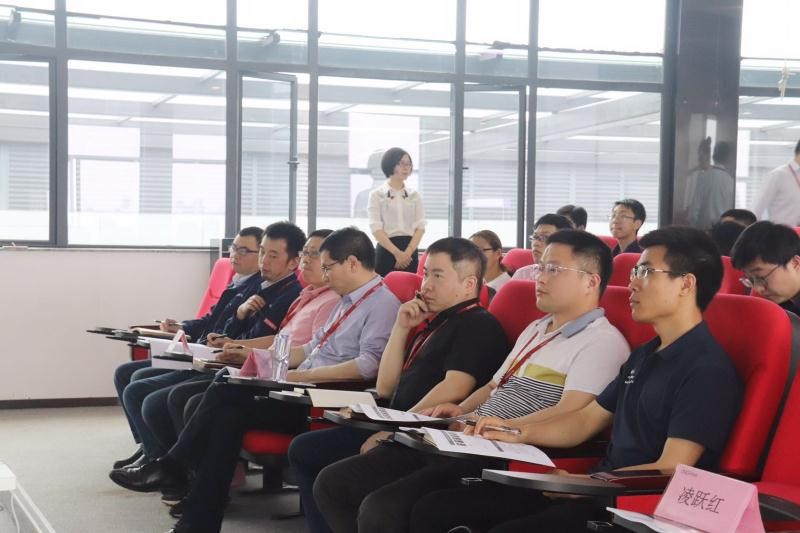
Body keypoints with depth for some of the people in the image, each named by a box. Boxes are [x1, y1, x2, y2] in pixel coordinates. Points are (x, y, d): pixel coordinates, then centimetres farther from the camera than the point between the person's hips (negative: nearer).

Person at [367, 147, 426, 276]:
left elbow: (420, 227, 4)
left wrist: (408, 252, -12)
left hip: (410, 252, 3)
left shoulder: (415, 196, 12)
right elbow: (376, 228, -6)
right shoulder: (376, 195, 2)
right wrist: (397, 253, -16)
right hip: (386, 250, -3)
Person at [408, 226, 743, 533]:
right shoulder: (644, 356, 21)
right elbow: (585, 421, 24)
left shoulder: (707, 370, -11)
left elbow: (670, 471, -18)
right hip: (600, 490, 9)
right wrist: (518, 433, 10)